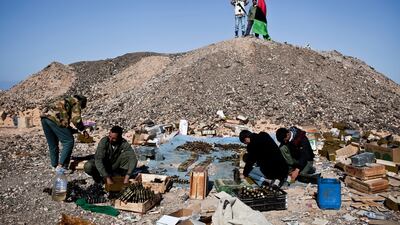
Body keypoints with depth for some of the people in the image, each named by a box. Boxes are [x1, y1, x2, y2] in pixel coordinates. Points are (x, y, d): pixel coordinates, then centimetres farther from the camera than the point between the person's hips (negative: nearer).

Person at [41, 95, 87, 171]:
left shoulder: (66, 102, 34)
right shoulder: (76, 103, 10)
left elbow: (65, 120, 35)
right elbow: (76, 119, -6)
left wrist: (75, 130, 34)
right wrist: (83, 129, 7)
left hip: (44, 116, 9)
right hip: (54, 118, -9)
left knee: (52, 145, 18)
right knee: (68, 141, -4)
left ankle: (55, 166, 24)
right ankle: (60, 165, -8)